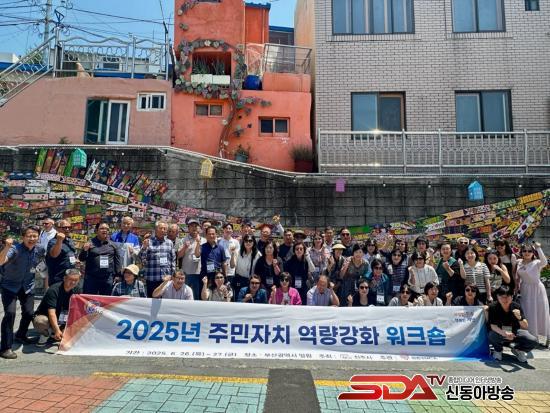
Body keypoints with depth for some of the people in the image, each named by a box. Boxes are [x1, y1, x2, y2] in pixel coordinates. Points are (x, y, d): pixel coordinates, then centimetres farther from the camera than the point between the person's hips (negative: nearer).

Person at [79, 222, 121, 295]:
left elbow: (117, 260, 8)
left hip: (108, 279, 2)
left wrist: (117, 274, 2)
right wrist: (84, 250, -18)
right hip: (91, 278, -2)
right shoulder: (90, 244, 2)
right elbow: (81, 259, 2)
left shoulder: (113, 245, 8)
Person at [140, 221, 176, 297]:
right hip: (152, 278, -3)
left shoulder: (169, 243, 11)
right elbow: (142, 258, -5)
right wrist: (144, 247, -23)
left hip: (167, 277, 3)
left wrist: (173, 275, 10)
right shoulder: (148, 241, 0)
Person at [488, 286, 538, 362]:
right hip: (500, 333, -2)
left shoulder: (516, 306, -13)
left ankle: (518, 350, 10)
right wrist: (504, 333, -39)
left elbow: (525, 327, -15)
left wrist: (519, 318, -37)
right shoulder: (493, 307, -18)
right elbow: (493, 326, -20)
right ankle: (498, 350, 1)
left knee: (533, 341, -25)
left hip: (515, 332, 2)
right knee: (492, 336, -37)